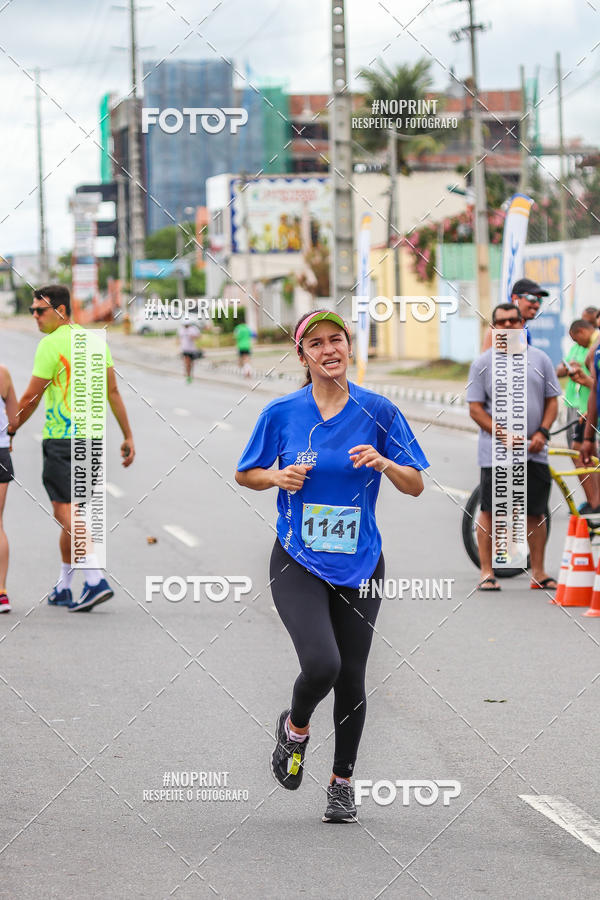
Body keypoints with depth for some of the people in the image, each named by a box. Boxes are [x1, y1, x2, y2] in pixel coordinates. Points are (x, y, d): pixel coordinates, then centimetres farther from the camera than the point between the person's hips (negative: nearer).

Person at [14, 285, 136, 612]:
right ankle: (63, 586, 20)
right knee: (72, 511, 14)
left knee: (64, 510, -9)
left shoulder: (51, 344, -10)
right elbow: (113, 391, 13)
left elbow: (31, 398, -8)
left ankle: (95, 578, -22)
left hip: (61, 438, -8)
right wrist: (128, 436, 16)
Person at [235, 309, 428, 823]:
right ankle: (295, 727, 13)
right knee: (322, 664, -21)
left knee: (351, 679, 6)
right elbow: (245, 474, 10)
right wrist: (278, 476, -11)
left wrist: (383, 463, -20)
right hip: (298, 563, -2)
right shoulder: (282, 413, -3)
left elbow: (416, 487, 0)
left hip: (359, 564, 2)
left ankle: (342, 782, 27)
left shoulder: (378, 412, -3)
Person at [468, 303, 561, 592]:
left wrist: (541, 432, -6)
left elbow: (552, 401, 11)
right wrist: (503, 435, -14)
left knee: (535, 512, 5)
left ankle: (538, 572, 14)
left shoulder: (540, 359, 9)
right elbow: (475, 408, -2)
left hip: (534, 452, 2)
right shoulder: (483, 363, 2)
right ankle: (487, 572, 6)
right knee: (490, 511, -2)